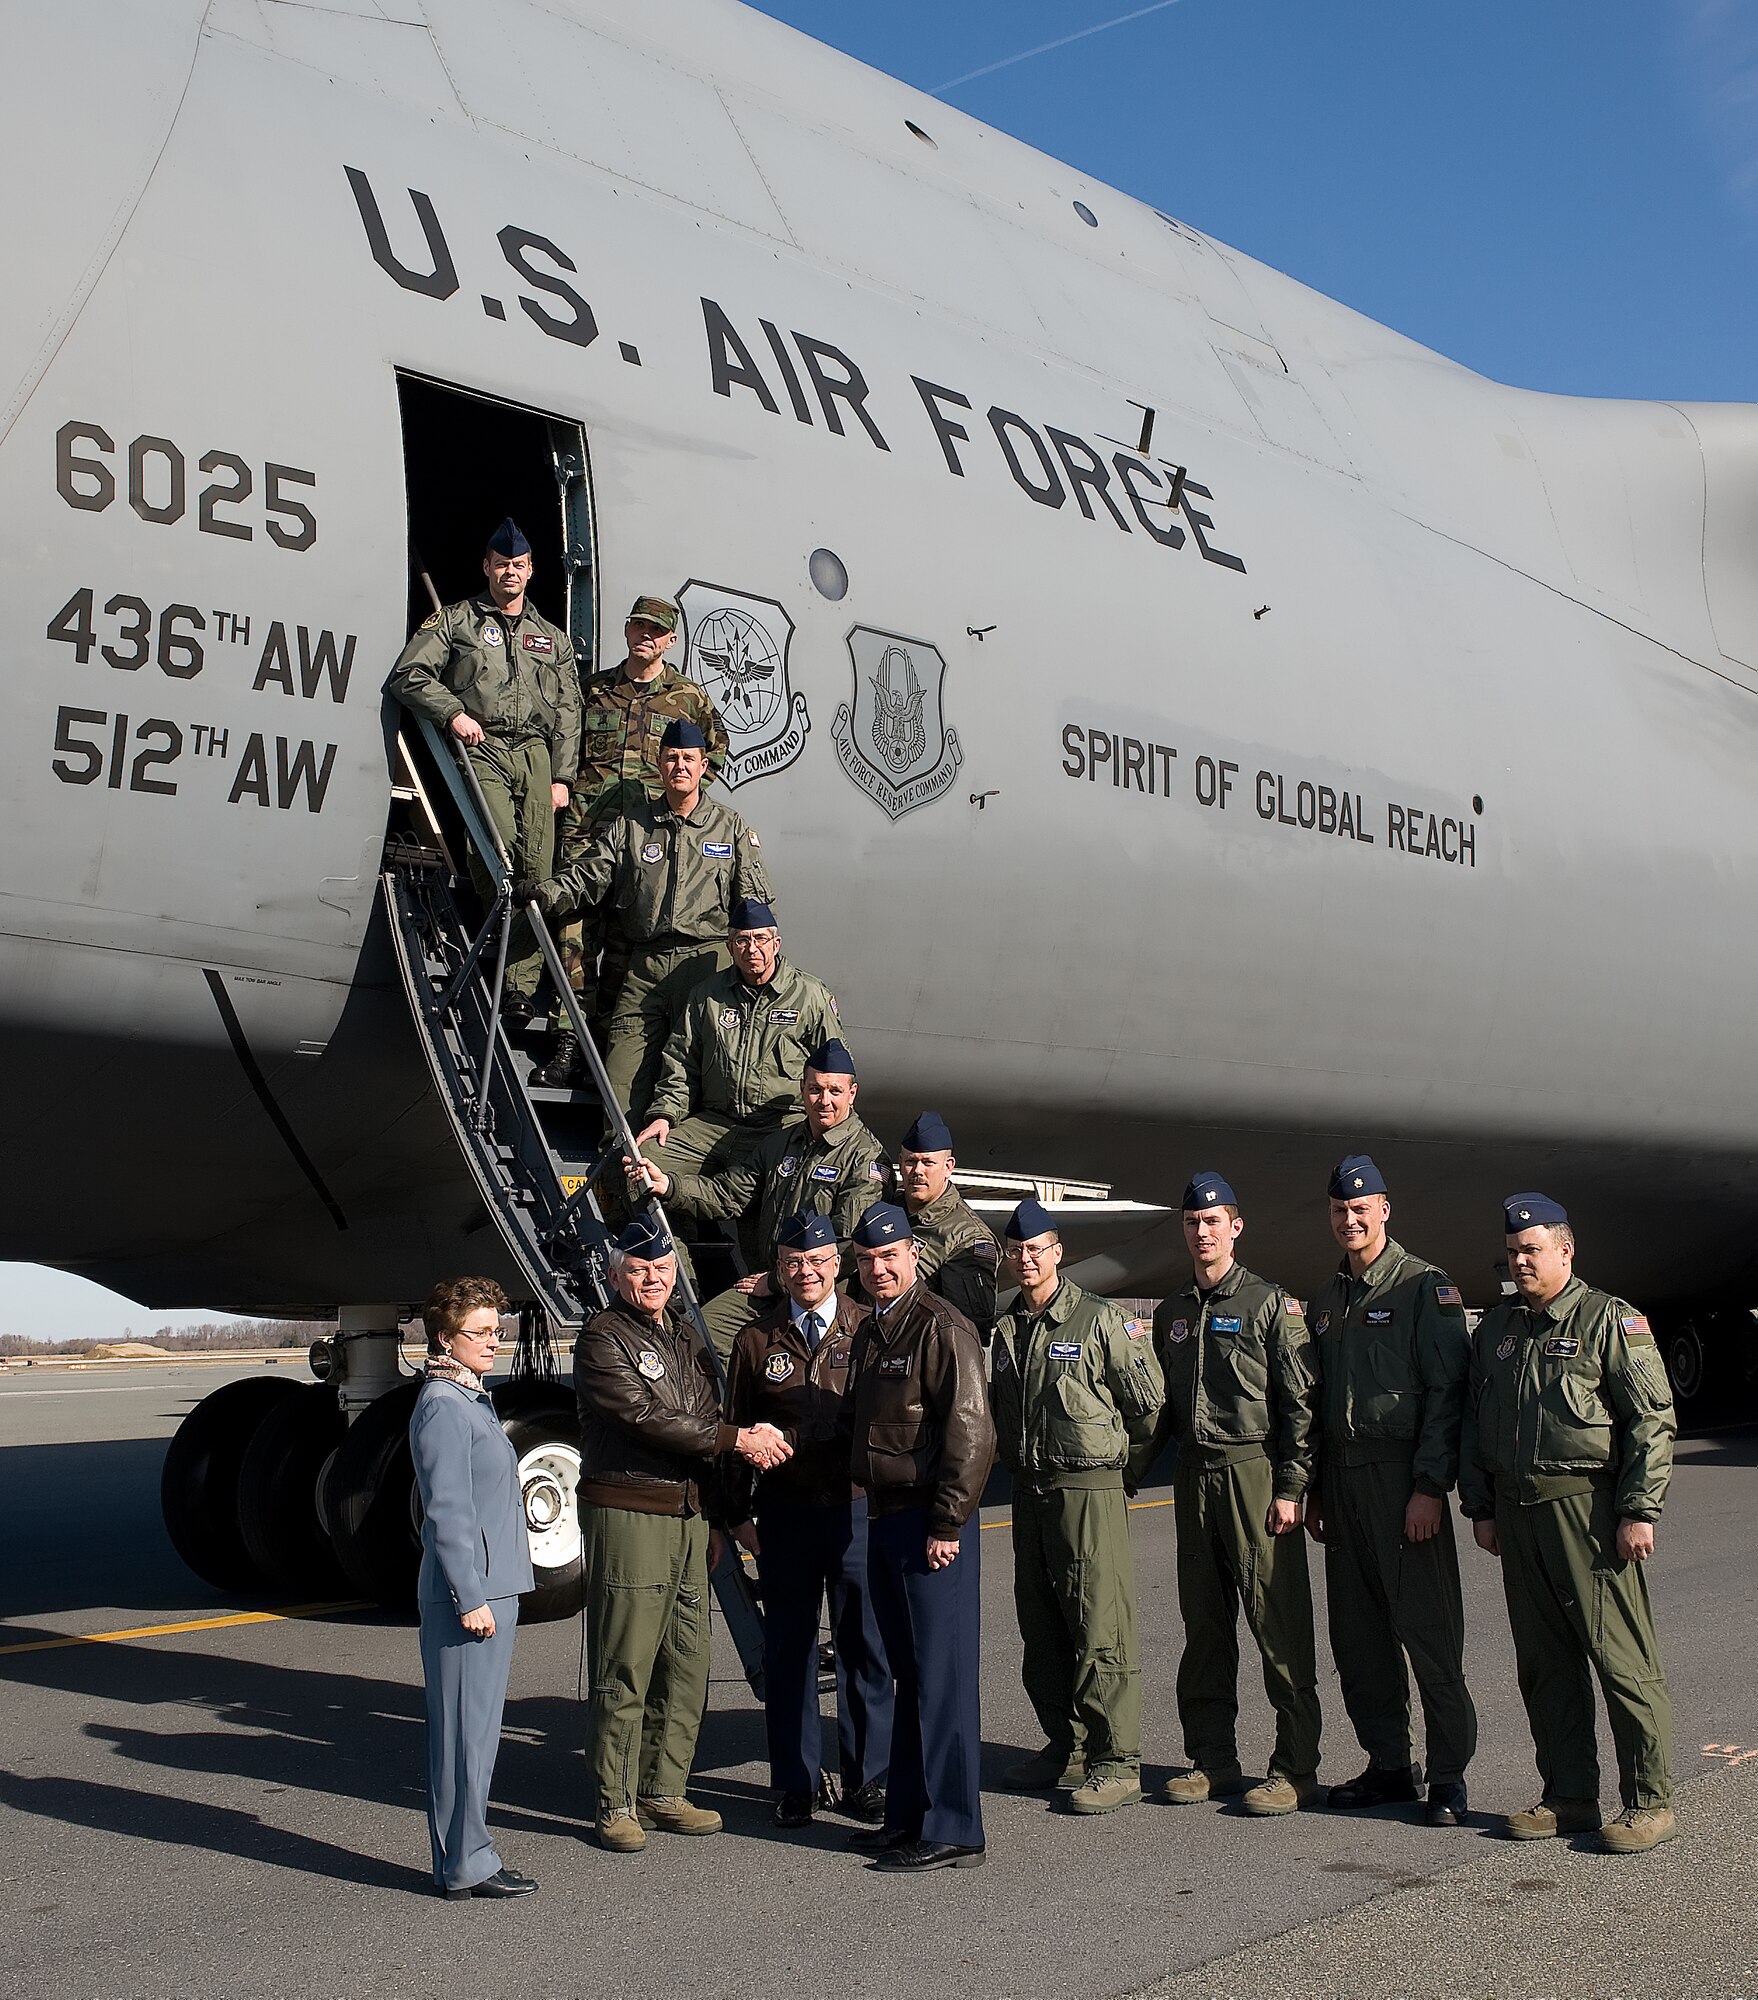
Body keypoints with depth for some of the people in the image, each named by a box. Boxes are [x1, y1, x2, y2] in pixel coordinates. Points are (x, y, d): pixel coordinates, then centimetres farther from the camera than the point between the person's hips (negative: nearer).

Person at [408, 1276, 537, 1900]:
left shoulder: (473, 1400, 16)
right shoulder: (442, 1408, -14)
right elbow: (448, 1513, -18)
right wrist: (470, 1598, -19)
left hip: (492, 1589, 10)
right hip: (467, 1592, -10)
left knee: (476, 1726, 14)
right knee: (465, 1728, -3)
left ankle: (464, 1854, 22)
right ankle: (465, 1865, 4)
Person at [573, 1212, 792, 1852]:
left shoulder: (684, 1336, 19)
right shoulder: (603, 1337, -6)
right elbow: (646, 1418, -15)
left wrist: (750, 1436, 4)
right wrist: (736, 1438, -13)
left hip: (689, 1514, 8)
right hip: (626, 1513, -8)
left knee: (686, 1665, 10)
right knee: (624, 1670, -4)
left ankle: (663, 1792, 21)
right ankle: (614, 1805, 5)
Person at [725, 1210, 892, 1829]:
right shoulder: (757, 1339, 7)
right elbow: (736, 1430, 10)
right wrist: (740, 1512, 6)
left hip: (857, 1510, -1)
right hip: (785, 1516, 1)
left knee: (865, 1648, 4)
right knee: (788, 1650, 8)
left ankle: (864, 1779, 17)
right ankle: (794, 1783, 19)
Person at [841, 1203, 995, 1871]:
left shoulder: (941, 1327, -12)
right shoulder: (869, 1330, 16)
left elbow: (970, 1433, -18)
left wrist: (946, 1526, -19)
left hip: (932, 1524, -9)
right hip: (884, 1520, 9)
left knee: (942, 1676, -4)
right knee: (908, 1673, 15)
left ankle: (952, 1830, 1)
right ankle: (908, 1814, 24)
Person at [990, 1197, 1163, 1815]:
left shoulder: (1101, 1320, -7)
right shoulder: (1003, 1329, 10)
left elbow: (1148, 1405, -4)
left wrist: (1120, 1469, 3)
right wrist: (1021, 1463, 12)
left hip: (1090, 1492, -7)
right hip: (1029, 1491, 7)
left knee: (1101, 1630, -7)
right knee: (1040, 1630, 13)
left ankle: (1116, 1763, -1)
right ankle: (1064, 1744, 26)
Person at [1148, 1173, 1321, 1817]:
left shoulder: (1272, 1304, -3)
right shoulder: (1172, 1312, 15)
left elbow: (1300, 1403, -6)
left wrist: (1291, 1488, -12)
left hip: (1256, 1472, -6)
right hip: (1194, 1476, 6)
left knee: (1279, 1623, -5)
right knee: (1203, 1624, 9)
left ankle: (1295, 1769, 1)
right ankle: (1212, 1759, 18)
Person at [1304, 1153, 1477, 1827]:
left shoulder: (1425, 1288, -4)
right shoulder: (1325, 1301, 17)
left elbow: (1448, 1390, -10)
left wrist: (1430, 1485, -16)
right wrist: (1313, 1487, 16)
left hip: (1403, 1478, -7)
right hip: (1341, 1479, 7)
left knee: (1429, 1630, -4)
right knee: (1356, 1635, 9)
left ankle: (1448, 1775, 4)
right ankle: (1388, 1765, 19)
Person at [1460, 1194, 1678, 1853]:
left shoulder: (1609, 1319, -2)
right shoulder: (1494, 1328, 17)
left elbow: (1653, 1420, -6)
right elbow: (1473, 1423, 21)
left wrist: (1638, 1511, -12)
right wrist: (1480, 1507, 14)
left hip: (1589, 1508, -6)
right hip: (1517, 1513, 6)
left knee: (1622, 1657, -5)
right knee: (1543, 1662, 9)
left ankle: (1649, 1801, 4)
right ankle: (1569, 1797, 17)